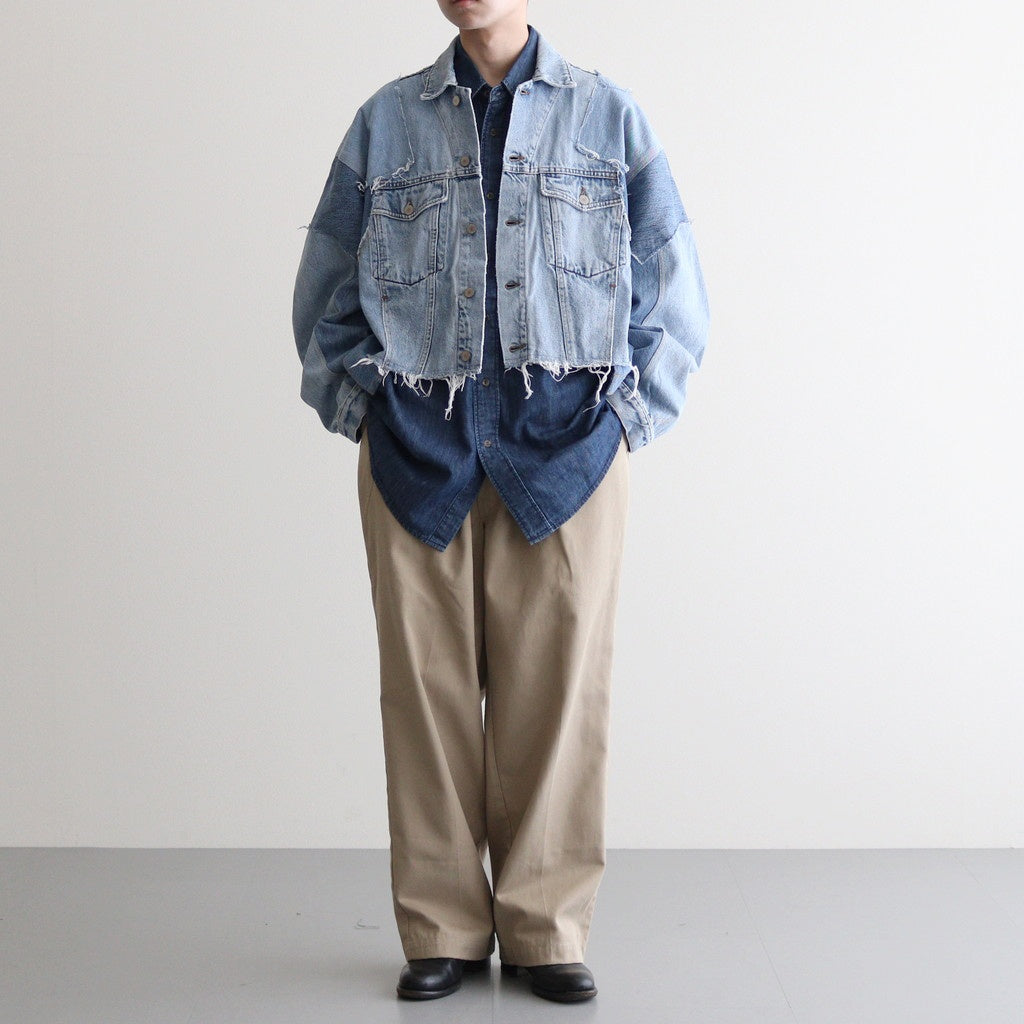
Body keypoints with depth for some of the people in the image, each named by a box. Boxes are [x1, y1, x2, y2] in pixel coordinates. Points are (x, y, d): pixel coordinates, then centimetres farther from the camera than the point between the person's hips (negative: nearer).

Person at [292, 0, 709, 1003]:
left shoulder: (608, 116, 9)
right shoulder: (385, 121, 11)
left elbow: (673, 291, 10)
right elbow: (324, 289, 16)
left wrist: (629, 417, 2)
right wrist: (357, 411, 7)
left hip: (565, 442, 0)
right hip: (418, 445, 1)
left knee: (557, 684, 1)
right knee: (426, 684, 2)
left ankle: (546, 930, 13)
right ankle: (442, 933, 13)